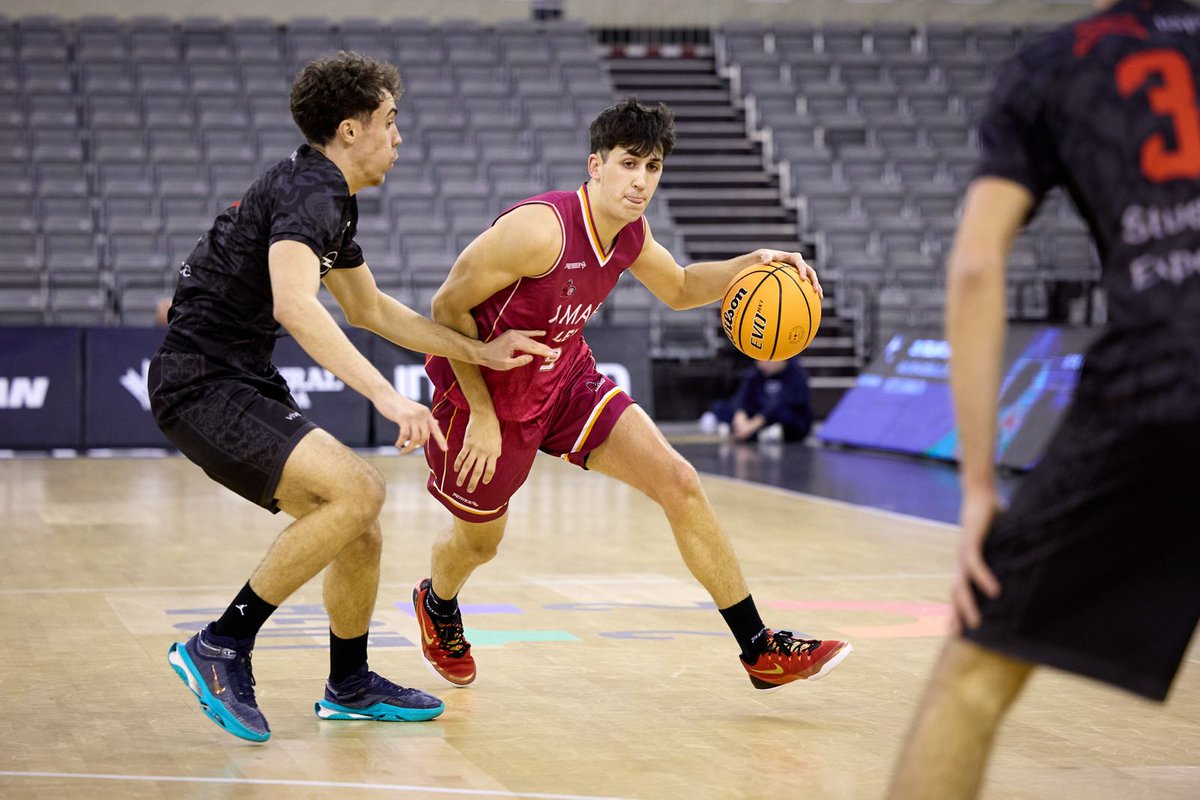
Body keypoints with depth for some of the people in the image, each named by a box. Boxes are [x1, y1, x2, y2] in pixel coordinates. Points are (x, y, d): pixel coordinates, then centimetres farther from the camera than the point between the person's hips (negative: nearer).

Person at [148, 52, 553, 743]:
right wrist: (387, 396, -41)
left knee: (360, 531, 9)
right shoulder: (308, 191, -17)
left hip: (246, 385, 10)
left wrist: (481, 351, 24)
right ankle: (222, 647, -15)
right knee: (357, 491, -24)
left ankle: (350, 687, 29)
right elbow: (295, 305, -35)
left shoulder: (333, 199, 16)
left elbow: (368, 308, 29)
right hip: (204, 384, -10)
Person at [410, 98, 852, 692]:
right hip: (484, 390, -6)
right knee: (479, 541, 14)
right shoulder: (540, 229, -31)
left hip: (565, 380, 6)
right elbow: (448, 308, -23)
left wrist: (753, 263, -3)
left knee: (678, 483, -8)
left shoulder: (630, 233, -8)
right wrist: (482, 415, -21)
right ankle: (437, 606, 54)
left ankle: (760, 649, -3)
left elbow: (680, 289, 15)